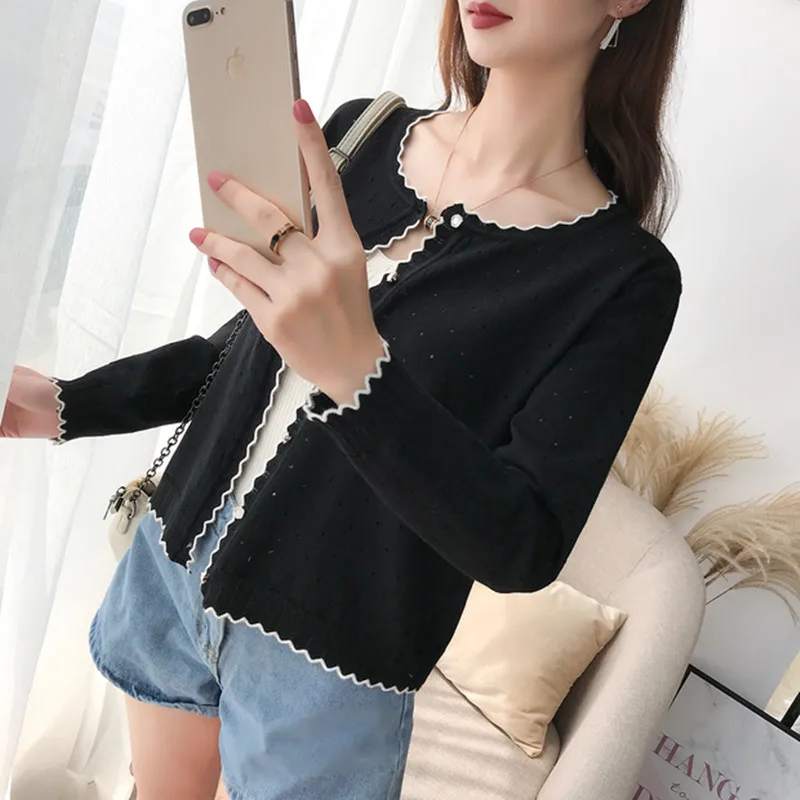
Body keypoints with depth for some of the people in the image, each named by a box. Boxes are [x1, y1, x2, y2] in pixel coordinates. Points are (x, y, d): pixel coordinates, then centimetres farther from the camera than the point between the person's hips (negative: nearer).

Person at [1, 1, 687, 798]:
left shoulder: (625, 276, -16)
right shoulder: (362, 131, -1)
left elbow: (524, 551, -23)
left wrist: (356, 369, -37)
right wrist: (66, 405, 4)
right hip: (173, 562, 5)